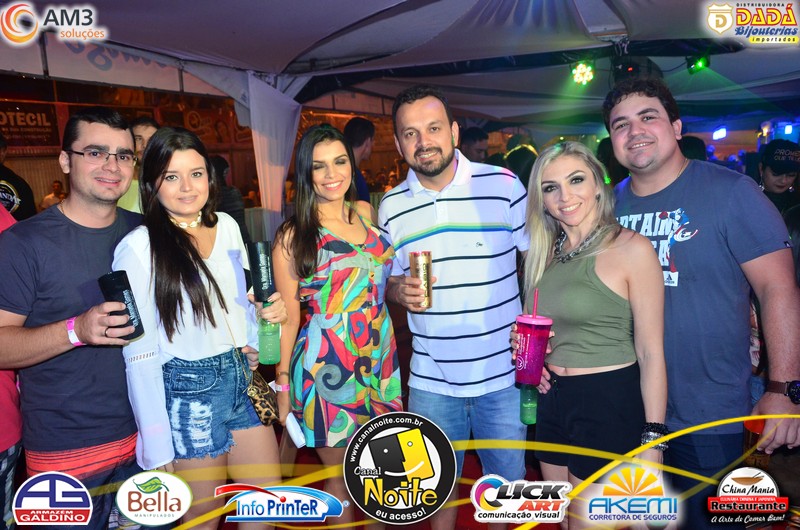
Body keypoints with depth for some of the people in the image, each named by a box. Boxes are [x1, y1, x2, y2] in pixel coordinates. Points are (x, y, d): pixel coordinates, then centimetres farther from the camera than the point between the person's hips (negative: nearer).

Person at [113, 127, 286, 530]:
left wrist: (268, 311, -3)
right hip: (188, 393, -5)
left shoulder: (227, 227, 3)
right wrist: (157, 446, -12)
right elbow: (140, 354, -12)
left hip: (244, 379, 5)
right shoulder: (137, 248, -13)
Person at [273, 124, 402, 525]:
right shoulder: (293, 235, -9)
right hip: (326, 367, -4)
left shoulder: (366, 213, 4)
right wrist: (283, 381, -5)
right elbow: (289, 313, -6)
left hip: (380, 358, 5)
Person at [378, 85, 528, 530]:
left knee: (507, 483, 16)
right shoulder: (391, 207, 1)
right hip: (431, 381, 2)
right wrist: (400, 291, -11)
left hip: (503, 375, -1)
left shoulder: (504, 185, -7)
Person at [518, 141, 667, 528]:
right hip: (552, 401, 6)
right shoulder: (547, 253, 6)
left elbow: (651, 354, -14)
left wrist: (652, 441, -15)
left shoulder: (631, 249, -13)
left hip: (610, 404, -6)